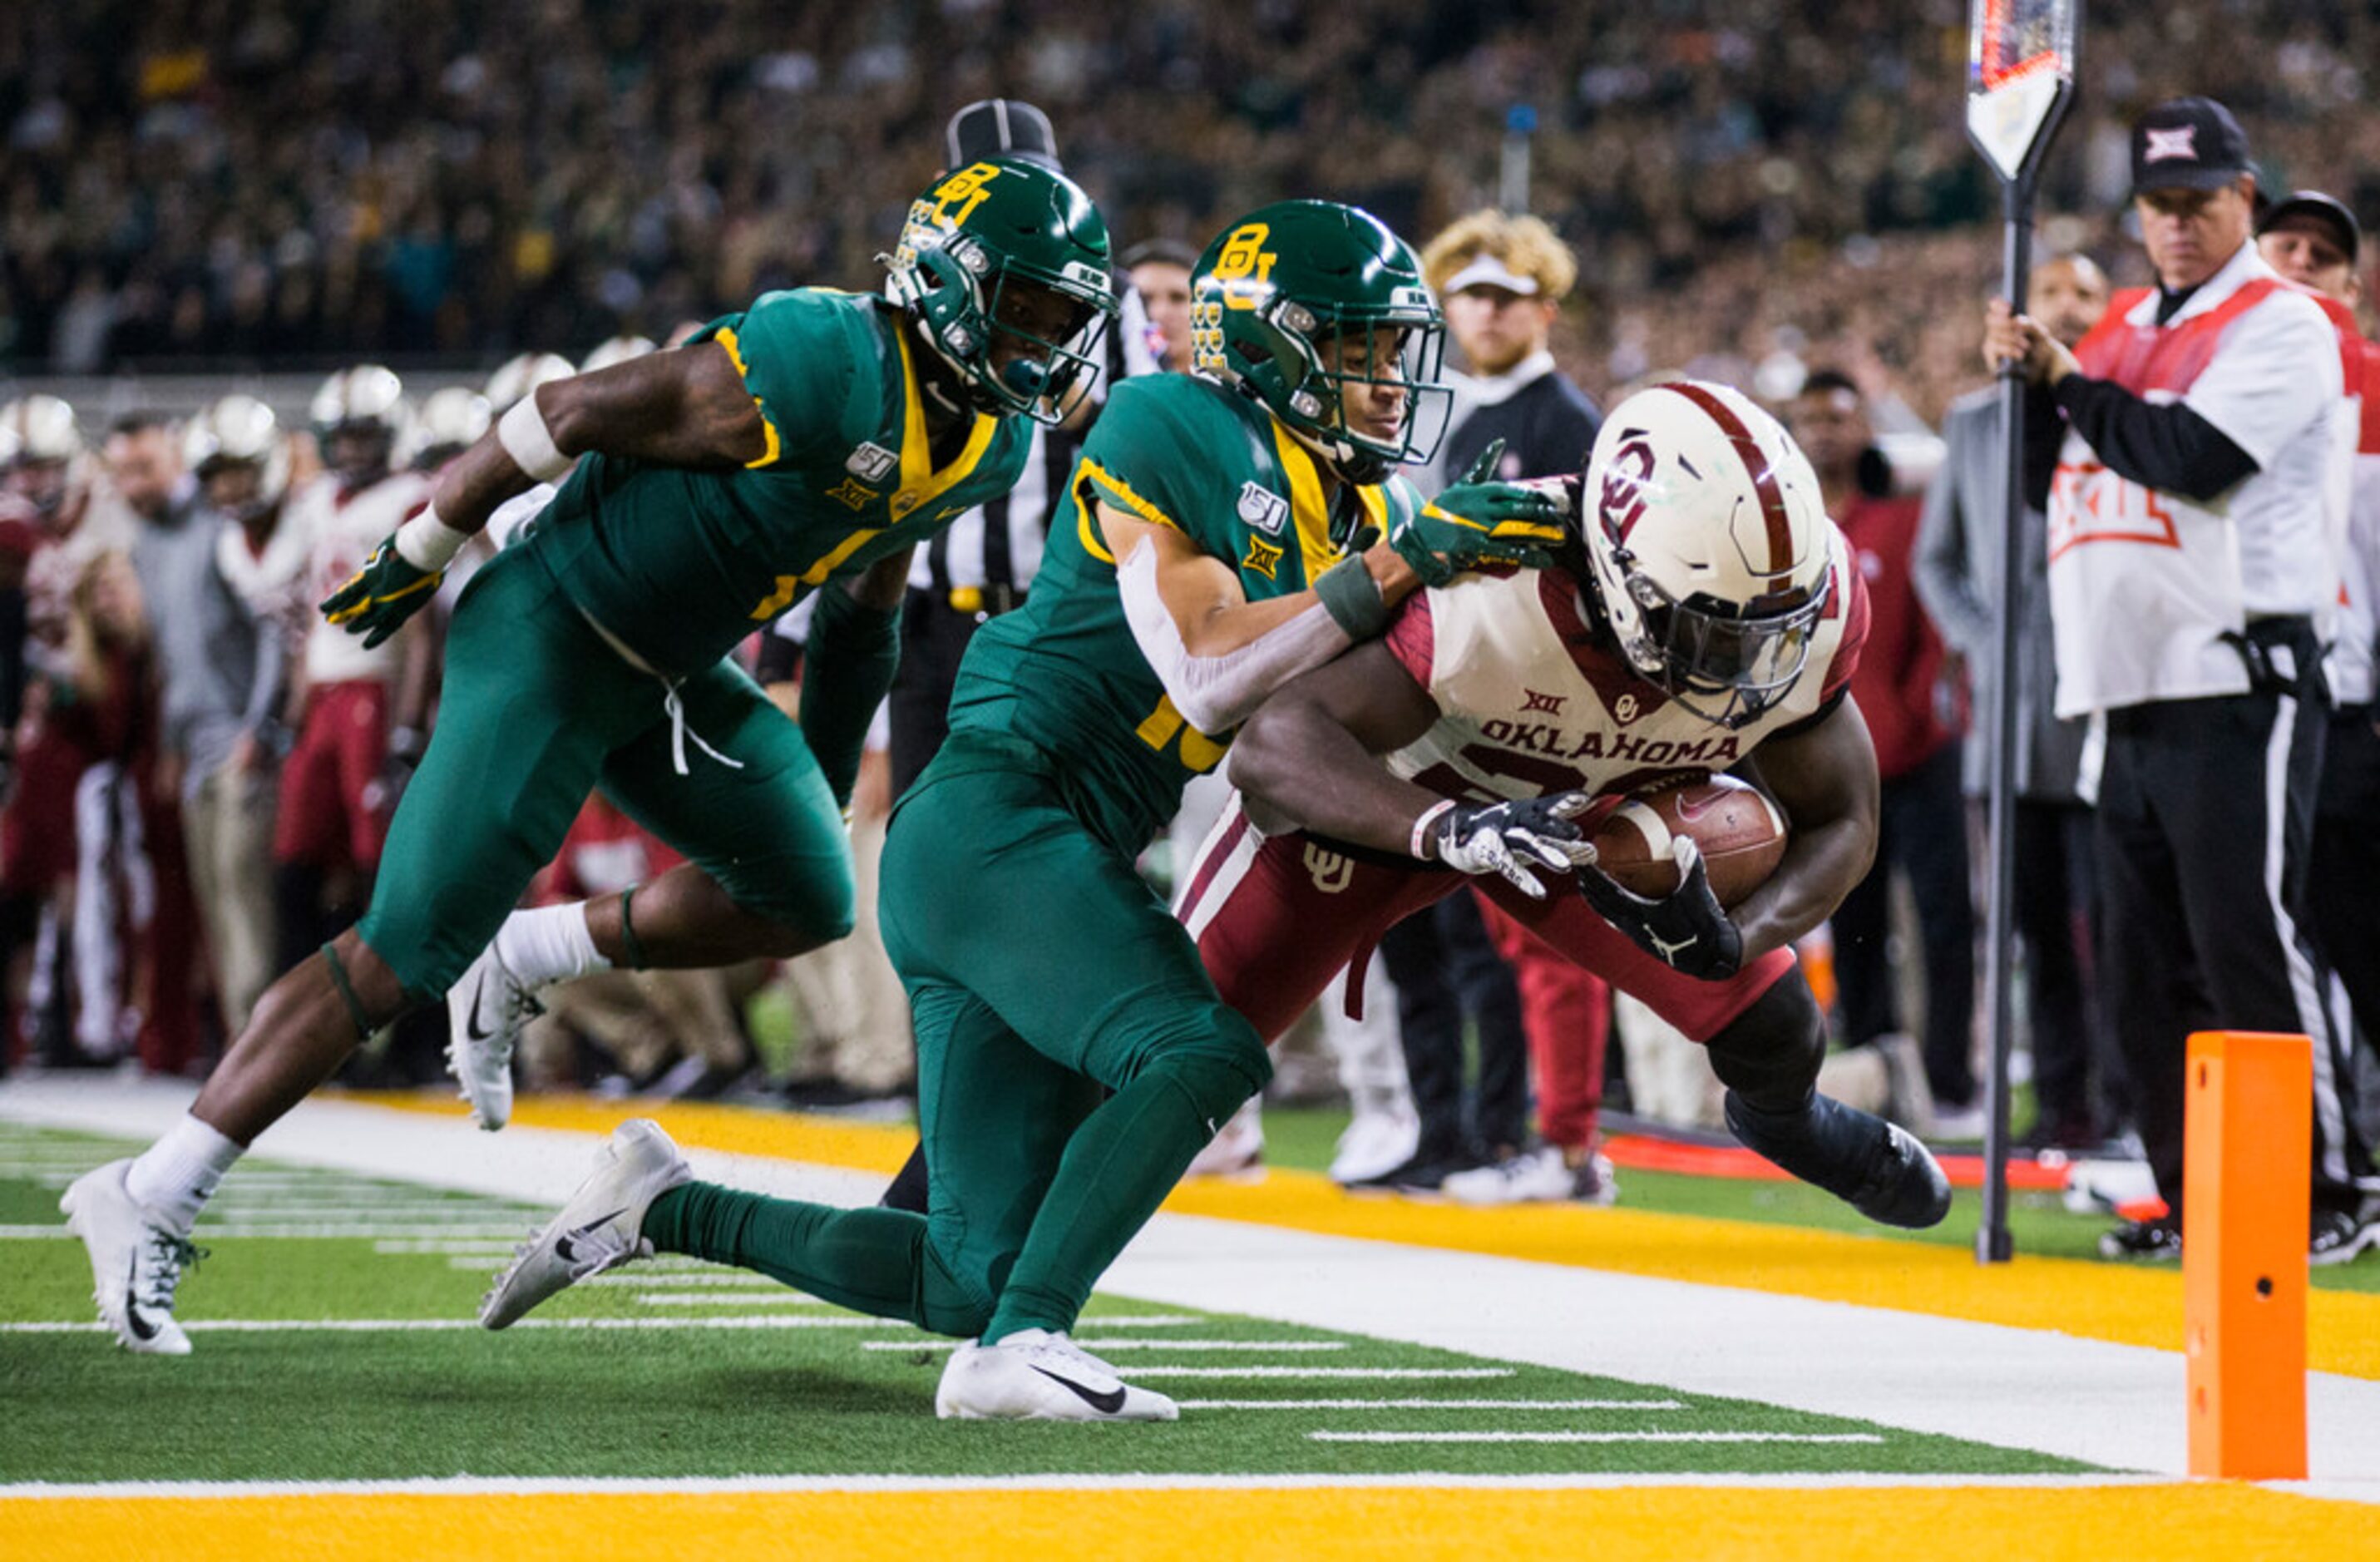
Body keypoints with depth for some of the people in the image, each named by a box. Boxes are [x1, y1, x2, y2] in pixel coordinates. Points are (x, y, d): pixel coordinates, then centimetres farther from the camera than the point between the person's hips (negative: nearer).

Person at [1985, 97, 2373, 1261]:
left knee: (2249, 942, -12)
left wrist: (2065, 378, -9)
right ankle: (2194, 1198, 15)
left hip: (2239, 683, -8)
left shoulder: (2284, 326, -5)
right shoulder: (2124, 329, 20)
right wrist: (2024, 380, 3)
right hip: (2134, 690, 8)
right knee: (2144, 964, 8)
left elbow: (2196, 457, -19)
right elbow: (2056, 473, 20)